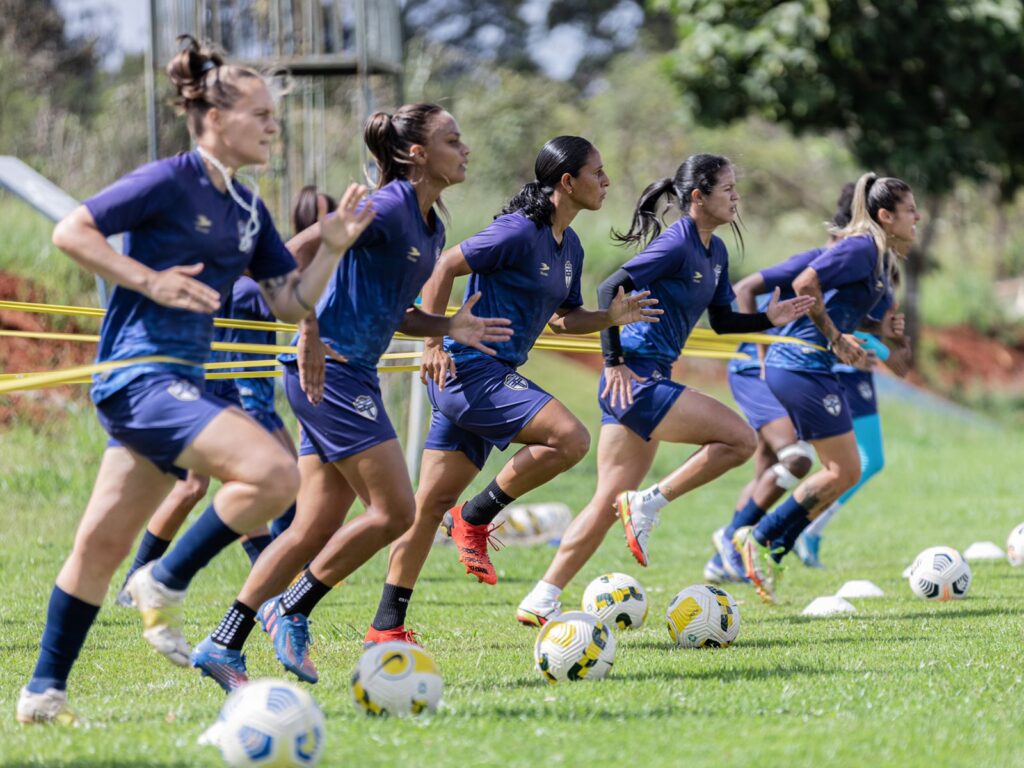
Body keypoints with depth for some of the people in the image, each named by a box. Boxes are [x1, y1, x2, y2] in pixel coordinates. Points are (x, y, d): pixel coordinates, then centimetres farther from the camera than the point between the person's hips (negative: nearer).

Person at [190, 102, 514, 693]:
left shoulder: (431, 227, 15)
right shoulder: (390, 207, -13)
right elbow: (296, 254, -19)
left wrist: (448, 327, 6)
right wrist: (312, 339, -21)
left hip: (347, 377, 10)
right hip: (330, 372, -10)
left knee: (316, 528, 7)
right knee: (395, 510, -9)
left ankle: (222, 645, 8)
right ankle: (293, 610, 3)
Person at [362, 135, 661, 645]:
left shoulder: (568, 246, 15)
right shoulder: (521, 231, -13)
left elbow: (562, 318, 24)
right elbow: (444, 268, -14)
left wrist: (612, 316, 6)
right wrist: (434, 344, -17)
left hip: (493, 377, 9)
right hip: (471, 369, -9)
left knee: (433, 502, 8)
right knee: (570, 438, -21)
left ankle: (386, 626, 9)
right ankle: (477, 517, -6)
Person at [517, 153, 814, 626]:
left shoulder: (715, 252, 15)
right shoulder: (676, 244, -13)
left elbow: (723, 321, 24)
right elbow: (609, 290, -19)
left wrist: (768, 319, 7)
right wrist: (614, 361, -21)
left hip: (649, 381, 10)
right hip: (634, 379, -10)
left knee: (610, 502, 8)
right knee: (740, 438, -14)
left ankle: (540, 602, 9)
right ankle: (649, 504, -5)